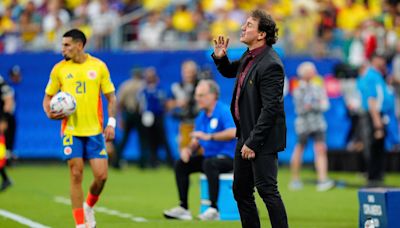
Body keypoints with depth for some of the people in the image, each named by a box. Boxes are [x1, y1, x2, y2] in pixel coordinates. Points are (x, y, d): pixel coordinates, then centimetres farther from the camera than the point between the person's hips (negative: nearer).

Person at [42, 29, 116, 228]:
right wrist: (49, 113, -11)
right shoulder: (59, 69, 3)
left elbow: (111, 97, 7)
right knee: (76, 176, -4)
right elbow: (48, 97, 11)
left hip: (95, 131, 0)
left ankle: (89, 207, 25)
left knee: (101, 175, -5)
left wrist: (111, 123, -4)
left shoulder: (98, 66, 2)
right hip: (71, 131, 0)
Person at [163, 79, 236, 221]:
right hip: (209, 156, 8)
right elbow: (196, 143, 16)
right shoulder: (201, 118, 13)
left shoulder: (224, 111, -10)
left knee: (209, 163, -37)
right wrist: (188, 149, -8)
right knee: (180, 165, -6)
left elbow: (232, 133, -26)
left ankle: (214, 209, -35)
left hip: (228, 157, -8)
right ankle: (183, 208, -7)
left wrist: (208, 136, -26)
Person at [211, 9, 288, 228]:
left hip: (262, 139, -10)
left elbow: (270, 108, -24)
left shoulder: (270, 65, -22)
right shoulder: (249, 56, 6)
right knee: (241, 190, 15)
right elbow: (229, 72, 28)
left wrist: (253, 142, -22)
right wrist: (220, 57, 5)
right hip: (245, 135, 10)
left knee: (267, 189, -8)